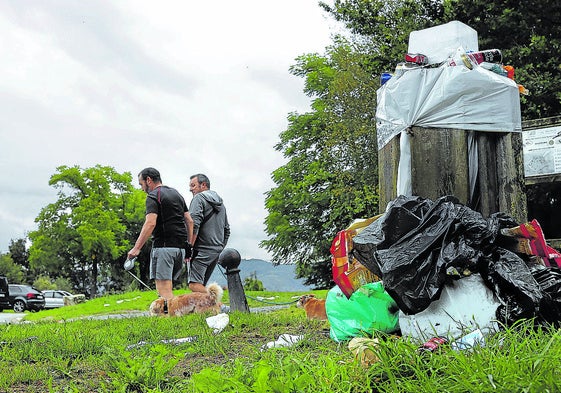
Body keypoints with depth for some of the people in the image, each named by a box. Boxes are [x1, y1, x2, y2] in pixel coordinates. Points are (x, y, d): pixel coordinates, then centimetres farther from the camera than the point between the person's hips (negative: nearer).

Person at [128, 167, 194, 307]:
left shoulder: (153, 197, -4)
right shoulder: (177, 194, 21)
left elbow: (150, 223, -18)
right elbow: (189, 221, 18)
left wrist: (136, 248, -18)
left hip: (163, 246, -8)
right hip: (180, 246, 8)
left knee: (163, 288, -9)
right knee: (168, 287, 14)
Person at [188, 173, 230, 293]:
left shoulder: (199, 198, -4)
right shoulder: (220, 202, 22)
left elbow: (194, 225, -16)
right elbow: (226, 230, 26)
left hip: (202, 249, -9)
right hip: (217, 250, 9)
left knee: (194, 285, -17)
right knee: (202, 286, 10)